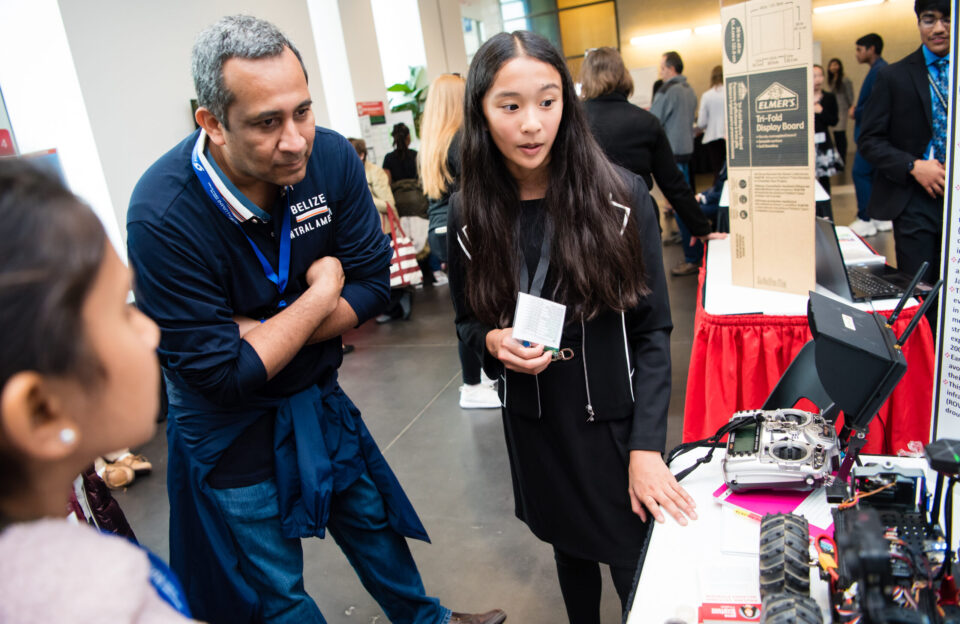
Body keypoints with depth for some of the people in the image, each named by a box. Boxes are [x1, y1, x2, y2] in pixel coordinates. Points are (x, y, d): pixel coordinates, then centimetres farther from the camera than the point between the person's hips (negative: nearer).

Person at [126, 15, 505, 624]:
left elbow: (373, 284, -11)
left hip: (319, 397, 5)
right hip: (233, 434, -4)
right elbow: (219, 376, -27)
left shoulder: (332, 158, -16)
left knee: (374, 522, 26)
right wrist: (321, 294, -21)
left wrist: (262, 334, -23)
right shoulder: (164, 218, -31)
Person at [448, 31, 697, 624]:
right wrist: (494, 342, -17)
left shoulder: (622, 198, -15)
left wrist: (646, 447, -16)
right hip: (534, 423, 3)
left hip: (614, 419, -2)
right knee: (569, 547, 22)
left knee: (635, 562, 10)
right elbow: (468, 322, 6)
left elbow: (653, 331, -11)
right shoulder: (470, 213, -7)